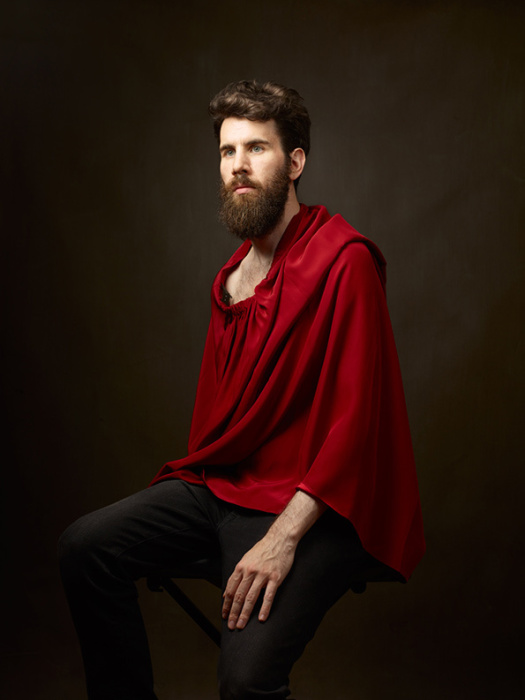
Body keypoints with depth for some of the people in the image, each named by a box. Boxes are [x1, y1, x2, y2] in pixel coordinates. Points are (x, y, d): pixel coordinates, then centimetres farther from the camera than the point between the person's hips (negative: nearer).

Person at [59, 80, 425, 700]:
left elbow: (356, 417, -19)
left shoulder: (343, 261, -13)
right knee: (84, 546, -4)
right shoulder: (236, 270, 12)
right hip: (219, 485, 8)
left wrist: (284, 537, -24)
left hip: (313, 506, -7)